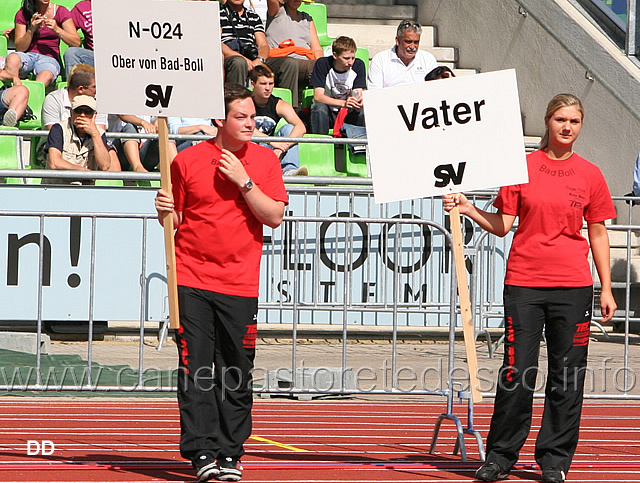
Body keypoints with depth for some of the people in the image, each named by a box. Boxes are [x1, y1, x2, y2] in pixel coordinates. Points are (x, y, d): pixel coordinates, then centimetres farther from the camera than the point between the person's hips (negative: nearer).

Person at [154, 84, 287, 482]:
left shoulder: (265, 160, 6)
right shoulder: (188, 161, 3)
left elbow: (275, 216, -2)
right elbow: (174, 221, 12)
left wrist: (244, 182, -11)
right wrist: (165, 211, -10)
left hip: (240, 283, 1)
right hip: (192, 280, -1)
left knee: (236, 374, 2)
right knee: (195, 371, -6)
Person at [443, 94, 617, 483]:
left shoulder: (590, 175, 6)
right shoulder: (523, 167, 3)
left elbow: (598, 234, 9)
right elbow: (503, 225, 4)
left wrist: (606, 289, 6)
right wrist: (468, 209, -11)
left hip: (573, 284, 1)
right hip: (524, 282, -1)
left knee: (567, 375, 2)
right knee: (517, 372, -4)